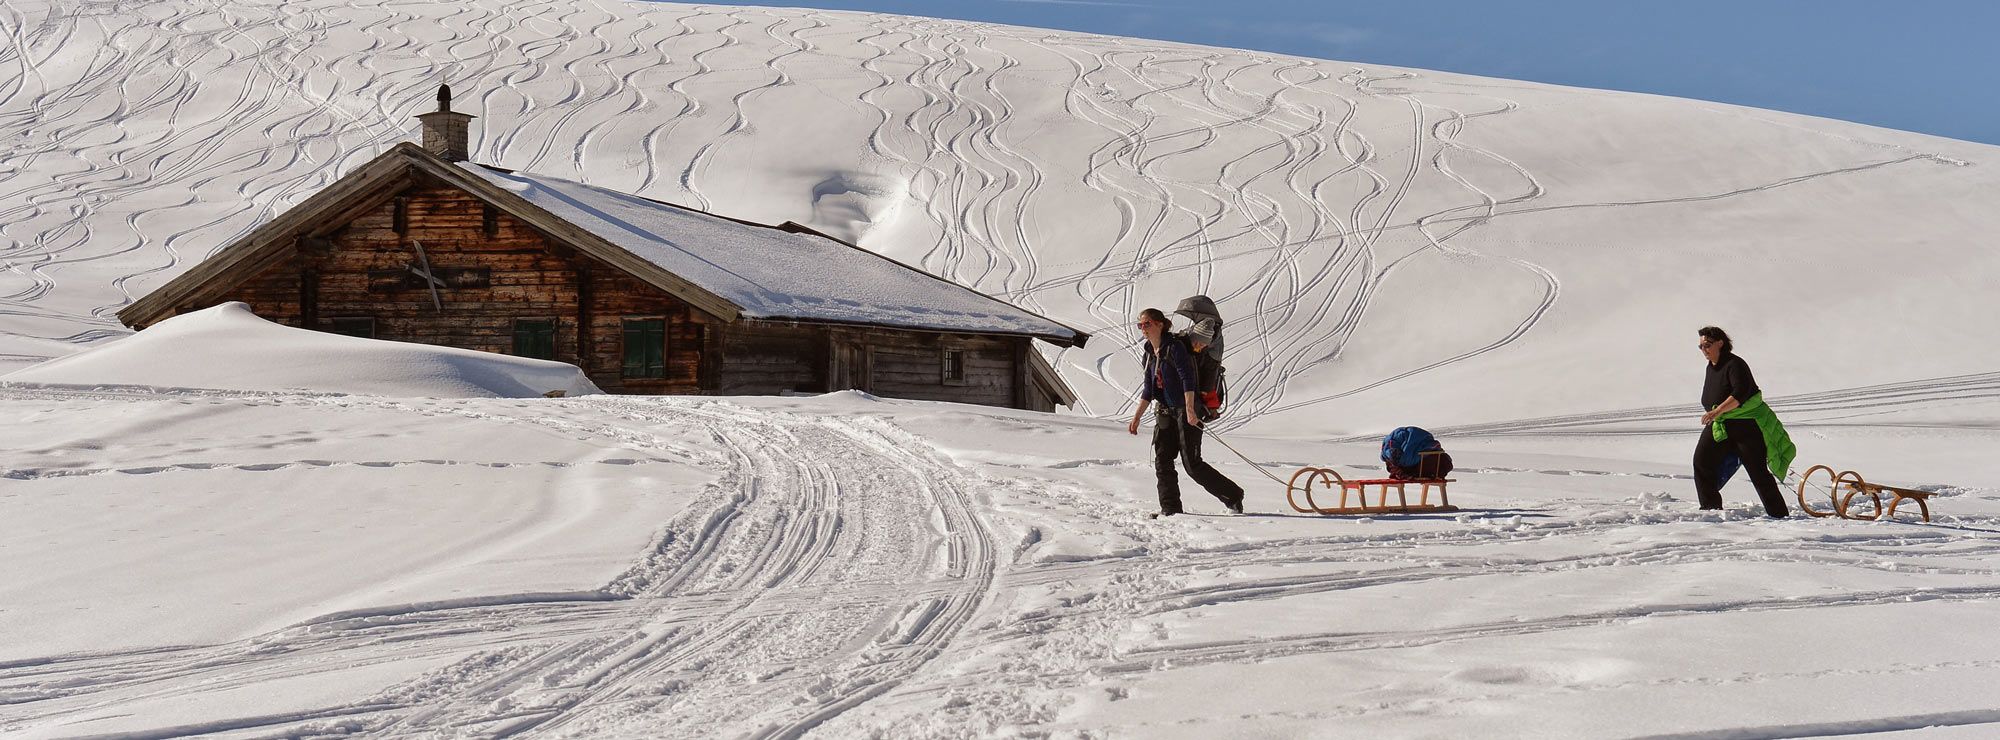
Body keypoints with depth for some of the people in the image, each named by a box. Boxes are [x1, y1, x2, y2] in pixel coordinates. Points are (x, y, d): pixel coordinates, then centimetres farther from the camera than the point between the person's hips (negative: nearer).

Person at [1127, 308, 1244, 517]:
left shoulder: (1174, 348, -13)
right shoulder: (1150, 354, 12)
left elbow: (1187, 379, -21)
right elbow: (1148, 390, 18)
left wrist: (1190, 409, -31)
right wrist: (1136, 417, 15)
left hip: (1185, 409, -8)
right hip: (1165, 412, 8)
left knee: (1192, 463, -7)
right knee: (1162, 460, 0)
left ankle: (1233, 496, 7)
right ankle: (1170, 508, 6)